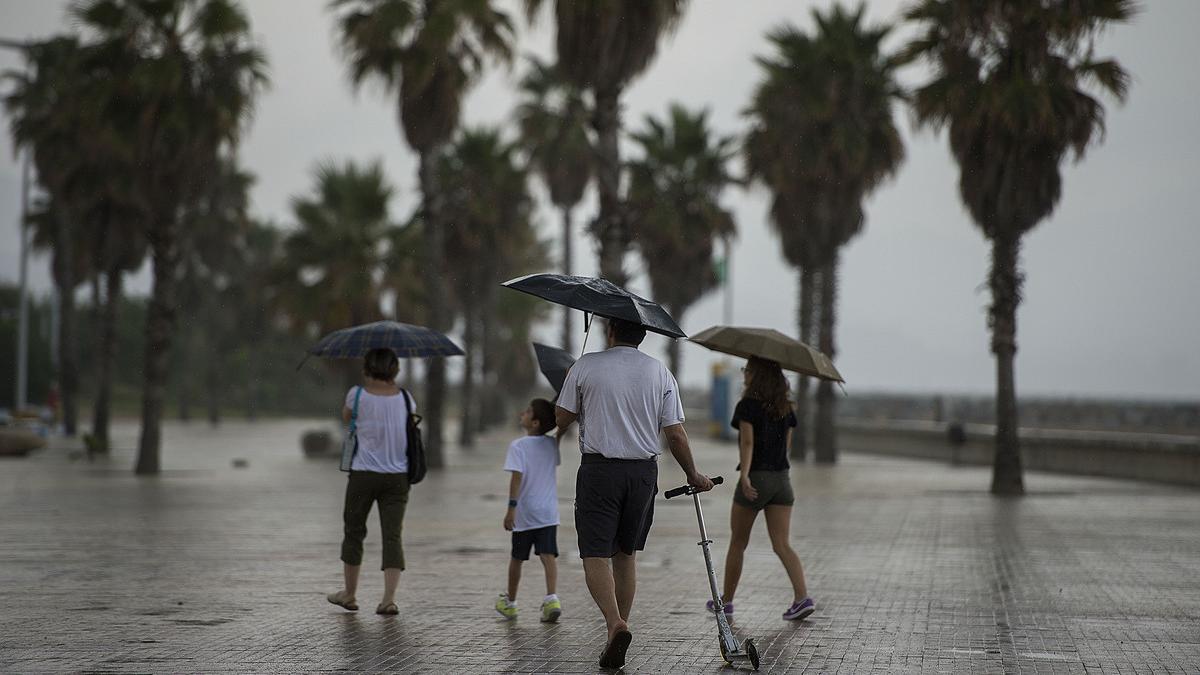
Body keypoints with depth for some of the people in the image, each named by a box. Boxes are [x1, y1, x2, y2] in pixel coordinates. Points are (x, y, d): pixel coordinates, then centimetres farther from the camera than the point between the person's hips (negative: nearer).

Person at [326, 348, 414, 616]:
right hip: (398, 476, 2)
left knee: (354, 531, 14)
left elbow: (346, 417, 12)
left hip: (364, 474, -2)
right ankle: (389, 598, -9)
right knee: (392, 535, 2)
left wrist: (367, 383, 12)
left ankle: (349, 594, 25)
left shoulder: (358, 395, -8)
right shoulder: (405, 398, 0)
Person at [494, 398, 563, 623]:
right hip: (548, 512, 3)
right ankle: (551, 597, -26)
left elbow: (517, 477, -19)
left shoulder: (518, 446, -11)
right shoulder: (552, 445, 5)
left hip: (524, 514, -3)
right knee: (548, 555, -7)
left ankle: (510, 602, 27)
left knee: (516, 558, 12)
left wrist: (511, 507, -19)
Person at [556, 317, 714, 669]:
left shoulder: (586, 366, -2)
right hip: (643, 471, 3)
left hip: (598, 469, -3)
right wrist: (693, 475, 16)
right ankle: (618, 629, 18)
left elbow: (562, 418, 3)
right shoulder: (660, 372, 4)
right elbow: (675, 434, 3)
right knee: (626, 554, 16)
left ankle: (615, 623, -24)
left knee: (595, 556, -2)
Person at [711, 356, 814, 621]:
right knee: (782, 544, 2)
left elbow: (747, 442, -21)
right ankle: (802, 597, -14)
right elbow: (786, 445, 15)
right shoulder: (786, 408, 8)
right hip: (782, 479, 5)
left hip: (755, 479, -5)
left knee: (737, 544, 9)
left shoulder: (748, 406, -9)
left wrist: (745, 476, -30)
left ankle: (726, 601, 18)